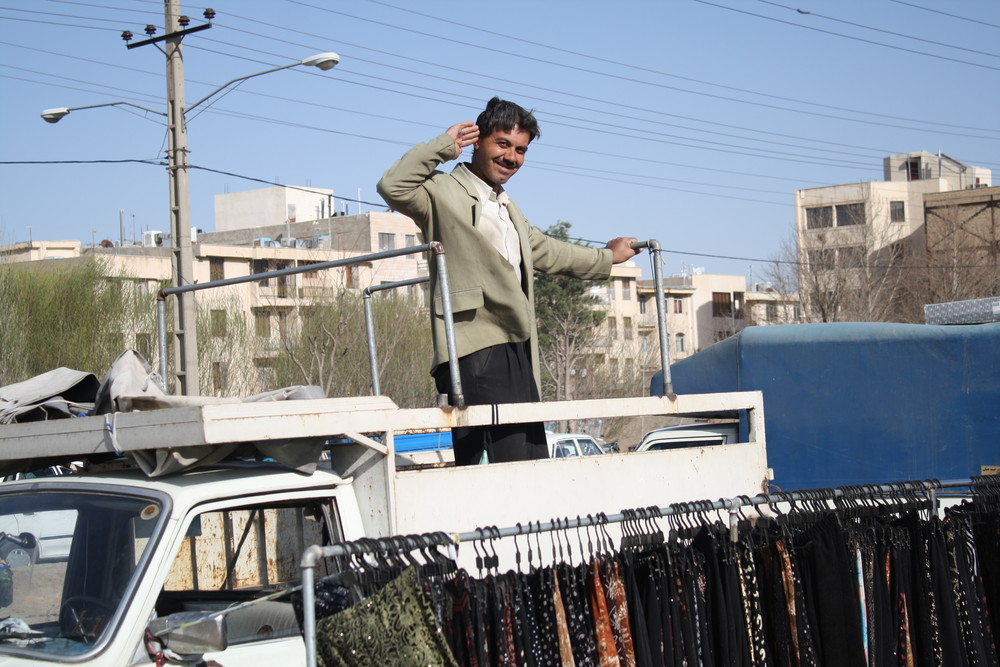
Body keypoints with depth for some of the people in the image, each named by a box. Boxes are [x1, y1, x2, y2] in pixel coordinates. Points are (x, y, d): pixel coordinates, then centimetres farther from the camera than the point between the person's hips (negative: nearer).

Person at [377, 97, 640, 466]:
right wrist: (443, 145, -9)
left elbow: (545, 251, 44)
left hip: (517, 353, 9)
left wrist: (605, 258, 56)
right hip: (475, 353, -9)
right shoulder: (444, 193, -1)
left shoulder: (508, 209, 28)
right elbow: (393, 187, -19)